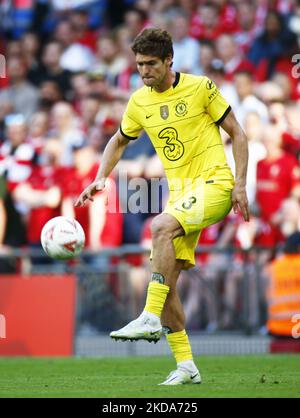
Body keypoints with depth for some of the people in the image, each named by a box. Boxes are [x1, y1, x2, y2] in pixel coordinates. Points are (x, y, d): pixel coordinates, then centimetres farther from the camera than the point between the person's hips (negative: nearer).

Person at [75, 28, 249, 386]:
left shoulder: (200, 87, -6)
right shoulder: (139, 102, 8)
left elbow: (237, 133, 0)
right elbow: (119, 142, 25)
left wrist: (240, 184, -7)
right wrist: (100, 179, 10)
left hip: (214, 183, -6)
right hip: (179, 192, 6)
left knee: (161, 226, -33)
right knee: (164, 280, -3)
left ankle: (151, 318, -33)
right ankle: (185, 366, 5)